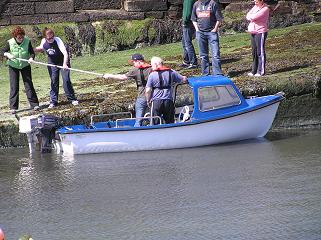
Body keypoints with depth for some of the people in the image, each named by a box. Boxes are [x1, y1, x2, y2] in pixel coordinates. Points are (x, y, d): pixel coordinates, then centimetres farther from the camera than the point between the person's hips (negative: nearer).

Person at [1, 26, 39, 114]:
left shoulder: (27, 41, -16)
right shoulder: (10, 43, -16)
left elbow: (32, 52, -12)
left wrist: (31, 58, -34)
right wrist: (7, 54, -27)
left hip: (25, 66, 0)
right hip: (13, 66, 0)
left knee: (29, 84, 0)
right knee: (14, 86, -1)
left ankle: (34, 104, 7)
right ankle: (13, 107, 3)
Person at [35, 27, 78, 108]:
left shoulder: (57, 40, -30)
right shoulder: (43, 42, -15)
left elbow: (65, 53, -39)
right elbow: (41, 48, 11)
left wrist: (65, 64, -54)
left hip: (63, 61, -4)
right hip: (52, 63, 4)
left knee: (66, 80, -9)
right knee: (53, 81, 2)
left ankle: (72, 99, 3)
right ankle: (53, 101, 9)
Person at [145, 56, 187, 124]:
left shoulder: (152, 75, -3)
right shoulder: (171, 72, 6)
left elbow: (148, 90, -6)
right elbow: (183, 79, 12)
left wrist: (148, 101, 7)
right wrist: (184, 78, 35)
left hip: (156, 101, -3)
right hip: (168, 101, 3)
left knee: (155, 124, 3)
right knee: (169, 123, 11)